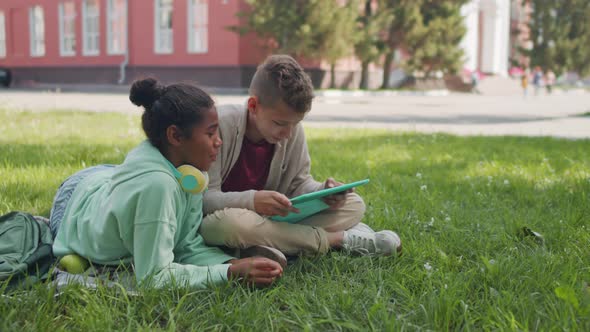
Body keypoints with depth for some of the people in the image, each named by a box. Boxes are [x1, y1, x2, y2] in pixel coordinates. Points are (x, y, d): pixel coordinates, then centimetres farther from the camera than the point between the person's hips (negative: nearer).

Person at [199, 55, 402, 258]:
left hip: (271, 217, 5)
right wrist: (251, 200, -41)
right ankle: (339, 238, -25)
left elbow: (300, 183, 4)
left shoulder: (293, 130, -4)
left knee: (354, 205, -4)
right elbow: (203, 198, -23)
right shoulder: (222, 126, -21)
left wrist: (323, 192, -19)